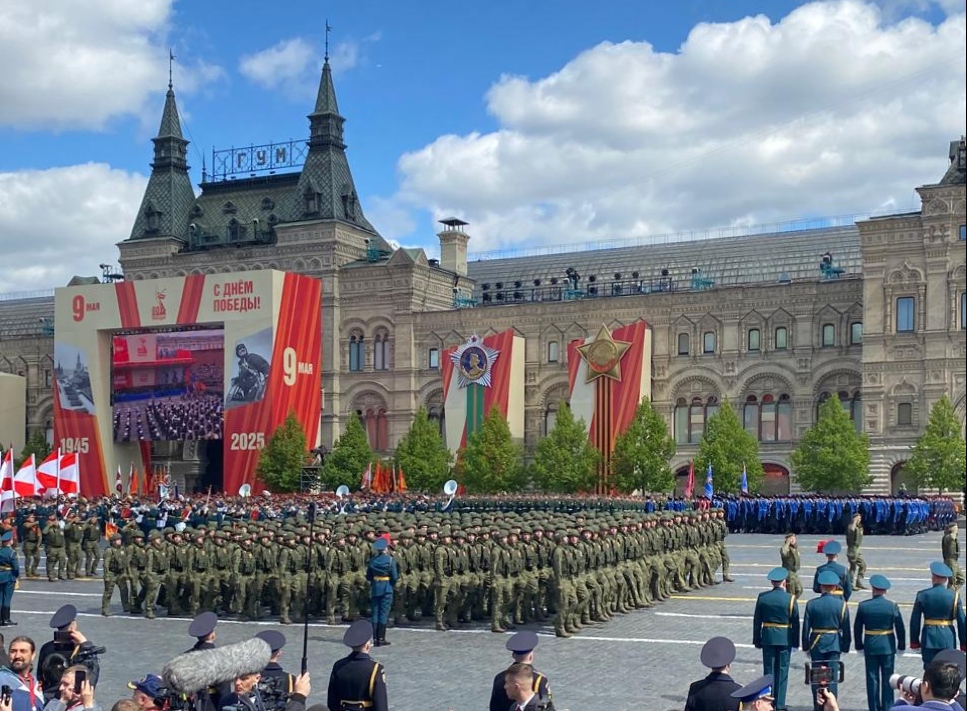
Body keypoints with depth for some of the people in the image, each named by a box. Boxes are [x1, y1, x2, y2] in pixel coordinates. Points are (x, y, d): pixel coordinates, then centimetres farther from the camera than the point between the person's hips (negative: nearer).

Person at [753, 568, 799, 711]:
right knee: (782, 671, 5)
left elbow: (757, 620, 2)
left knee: (769, 670, 9)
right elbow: (795, 622, -5)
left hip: (767, 638, 2)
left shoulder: (762, 597, -3)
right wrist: (795, 641, 4)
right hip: (785, 639, -2)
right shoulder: (790, 599, -9)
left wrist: (757, 640, 10)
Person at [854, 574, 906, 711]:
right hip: (888, 646, -1)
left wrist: (859, 645, 10)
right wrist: (901, 645, 7)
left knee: (872, 679, 8)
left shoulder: (863, 606, -7)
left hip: (870, 647, 1)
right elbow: (900, 628, -4)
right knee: (887, 679, 8)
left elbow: (857, 628, 0)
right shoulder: (892, 606, -10)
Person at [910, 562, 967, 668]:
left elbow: (915, 621, 1)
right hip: (948, 639, -1)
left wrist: (914, 642, 9)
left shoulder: (922, 595, -3)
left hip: (928, 639, 1)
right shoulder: (954, 596, -5)